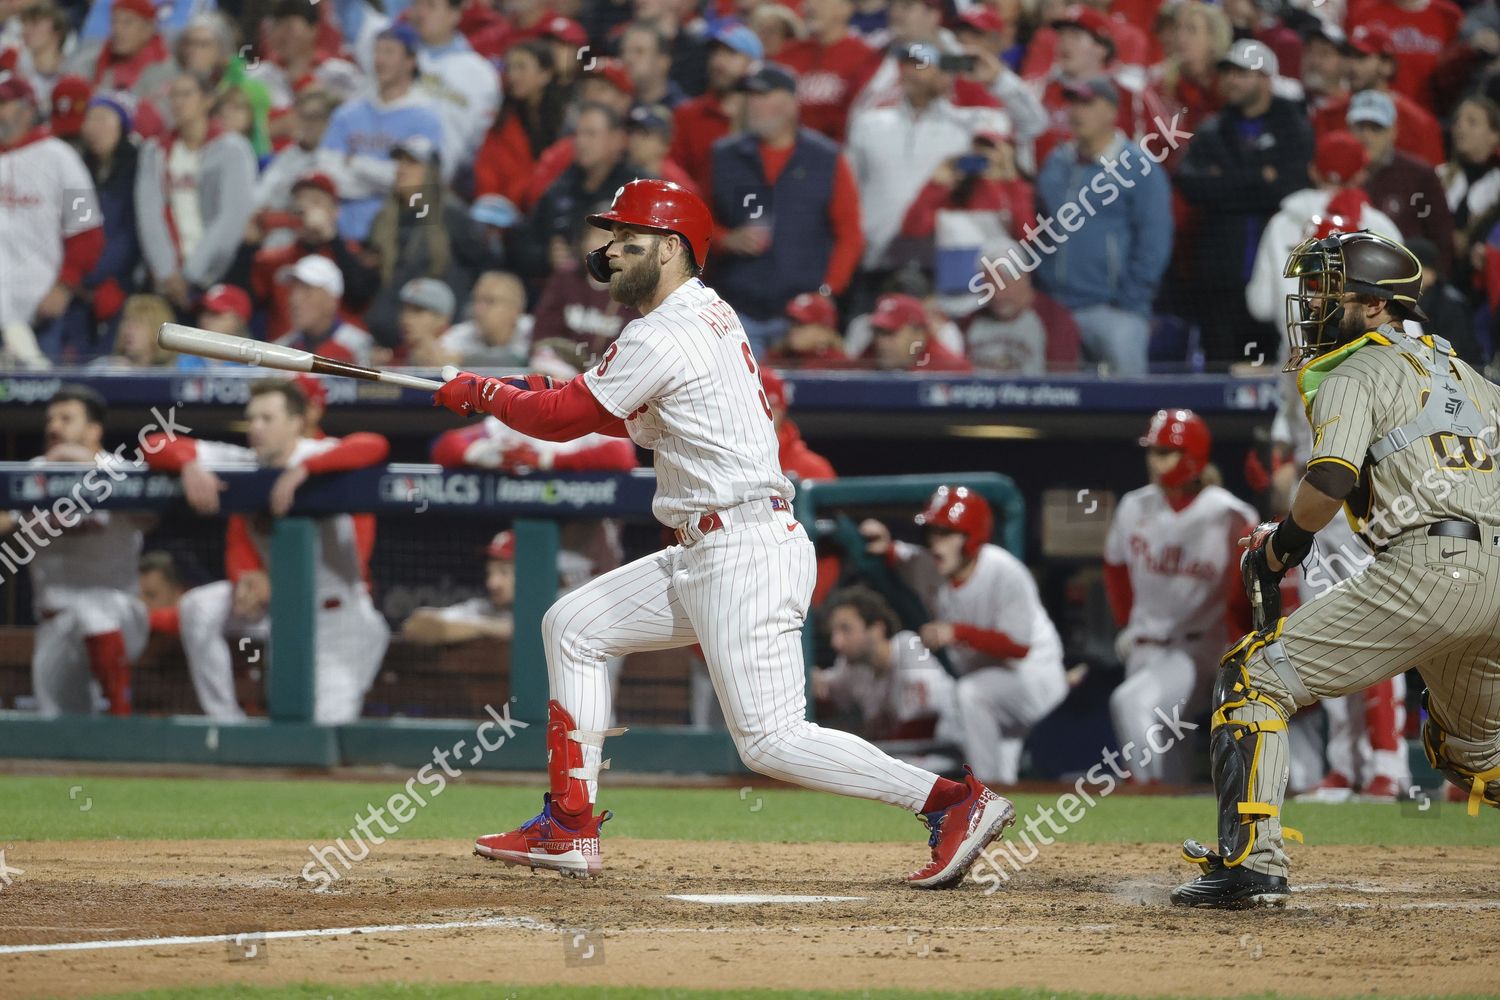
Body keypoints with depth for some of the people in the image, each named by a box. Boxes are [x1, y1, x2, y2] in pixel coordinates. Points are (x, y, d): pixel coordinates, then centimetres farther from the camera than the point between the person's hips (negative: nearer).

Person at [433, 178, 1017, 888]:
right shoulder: (713, 314, 15)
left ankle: (956, 802, -14)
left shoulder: (661, 340, -14)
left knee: (770, 739, -13)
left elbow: (563, 417, -6)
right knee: (572, 627, 14)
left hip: (745, 556, -11)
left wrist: (481, 396, 10)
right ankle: (568, 830, 15)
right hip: (699, 558, 11)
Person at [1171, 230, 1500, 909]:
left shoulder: (1354, 376, 2)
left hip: (1427, 568, -8)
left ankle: (1251, 862, -12)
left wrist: (1275, 552, 0)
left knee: (1254, 677, -1)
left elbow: (1330, 481, -15)